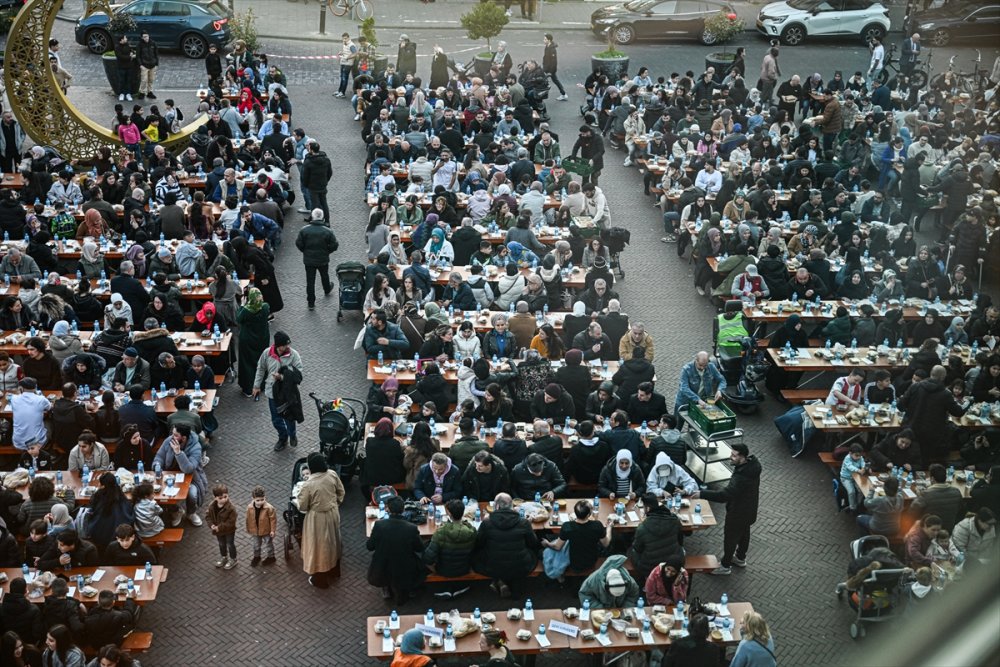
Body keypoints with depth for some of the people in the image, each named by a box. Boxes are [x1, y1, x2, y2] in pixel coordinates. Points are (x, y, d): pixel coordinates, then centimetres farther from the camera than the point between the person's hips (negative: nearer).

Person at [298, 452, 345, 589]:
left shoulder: (308, 485, -30)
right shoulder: (332, 474, -15)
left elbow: (302, 507, -16)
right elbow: (341, 492, 1)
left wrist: (300, 496, 4)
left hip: (318, 518, -5)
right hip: (333, 513, 5)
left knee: (319, 547, 15)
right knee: (332, 542, 28)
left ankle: (320, 579, 32)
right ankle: (334, 570, 49)